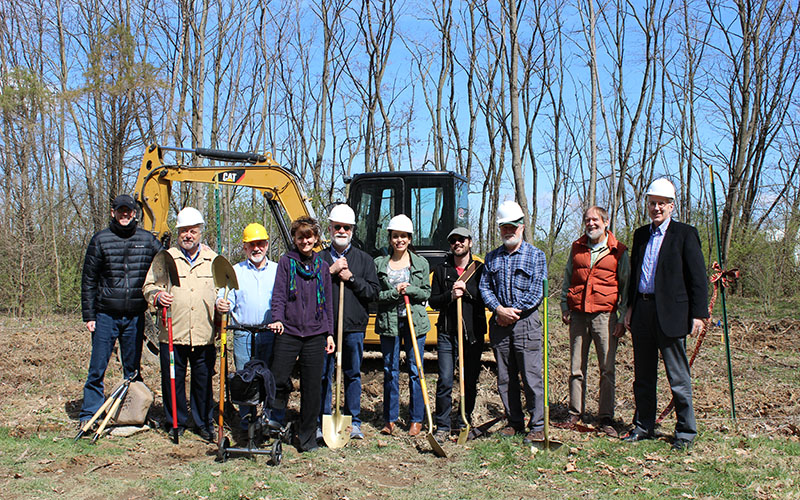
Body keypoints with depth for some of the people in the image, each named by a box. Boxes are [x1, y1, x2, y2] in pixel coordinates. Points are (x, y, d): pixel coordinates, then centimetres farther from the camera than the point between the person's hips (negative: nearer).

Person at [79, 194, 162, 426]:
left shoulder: (147, 240, 4)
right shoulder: (100, 240, 2)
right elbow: (88, 281, 3)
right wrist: (88, 316, -2)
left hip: (135, 317, 1)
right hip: (106, 315, -1)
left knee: (133, 369, 10)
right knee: (97, 368, 0)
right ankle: (88, 415, 10)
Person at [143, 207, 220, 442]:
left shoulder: (213, 260, 12)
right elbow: (148, 286, 9)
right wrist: (157, 295, -13)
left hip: (204, 335, 1)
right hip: (173, 333, 0)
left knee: (204, 380, 6)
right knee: (173, 379, 6)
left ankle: (204, 423, 21)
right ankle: (176, 422, 22)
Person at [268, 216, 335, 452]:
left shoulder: (322, 266, 12)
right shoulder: (286, 261, 5)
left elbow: (328, 302, 15)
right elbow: (278, 294, -2)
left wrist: (329, 333, 9)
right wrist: (277, 319, -19)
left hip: (315, 335, 2)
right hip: (289, 333, -2)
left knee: (312, 388, 4)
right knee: (277, 380, -7)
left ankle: (307, 437, 16)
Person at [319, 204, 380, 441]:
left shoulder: (364, 259, 10)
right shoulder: (319, 258, 10)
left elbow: (374, 291, 1)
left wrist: (351, 278, -9)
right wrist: (331, 271, -11)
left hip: (354, 327, 0)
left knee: (353, 375, 8)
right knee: (323, 375, 4)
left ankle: (354, 422, 18)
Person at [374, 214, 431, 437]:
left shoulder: (421, 263, 6)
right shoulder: (379, 264, 5)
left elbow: (426, 293, 4)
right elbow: (375, 295, 1)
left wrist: (409, 290, -13)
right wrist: (395, 292, -14)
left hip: (415, 321, 0)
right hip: (389, 322, 1)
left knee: (415, 370, 2)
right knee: (390, 370, 5)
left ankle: (416, 419, 13)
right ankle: (390, 419, 16)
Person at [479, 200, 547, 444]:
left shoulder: (536, 255, 3)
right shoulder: (492, 257, 15)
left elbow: (538, 290, -4)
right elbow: (484, 287, 8)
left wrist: (514, 312, -9)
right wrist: (499, 309, -8)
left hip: (526, 322, -4)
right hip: (499, 324, 4)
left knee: (532, 376, -5)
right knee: (505, 378, 8)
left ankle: (537, 427, 3)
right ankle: (514, 423, 19)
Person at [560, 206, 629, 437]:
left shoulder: (618, 251, 4)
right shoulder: (577, 247, 13)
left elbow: (626, 286, 6)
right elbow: (567, 278, 20)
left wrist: (623, 319, 0)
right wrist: (564, 307, 11)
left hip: (605, 315, -2)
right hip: (578, 314, 3)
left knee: (607, 369, -1)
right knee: (576, 368, 5)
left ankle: (606, 418, 7)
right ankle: (575, 412, 15)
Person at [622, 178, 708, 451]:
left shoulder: (685, 234, -3)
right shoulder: (641, 234, 14)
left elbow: (698, 278, -5)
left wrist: (698, 314, -10)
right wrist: (630, 307, 15)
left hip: (670, 314, -6)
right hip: (642, 313, 6)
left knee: (679, 378, 1)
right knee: (643, 377, 13)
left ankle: (685, 431, 12)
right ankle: (644, 426, 25)